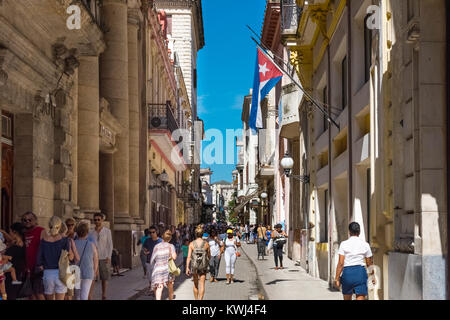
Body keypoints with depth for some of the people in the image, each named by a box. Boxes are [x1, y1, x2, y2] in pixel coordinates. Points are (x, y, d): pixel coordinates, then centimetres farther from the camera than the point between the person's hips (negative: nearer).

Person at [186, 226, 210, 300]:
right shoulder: (206, 244, -4)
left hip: (194, 266, 1)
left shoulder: (192, 244, -6)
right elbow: (209, 256, 6)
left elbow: (189, 256, -10)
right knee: (202, 284, -1)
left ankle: (196, 299, 30)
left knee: (195, 284, 18)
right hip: (203, 266, -1)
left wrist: (187, 268, -10)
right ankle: (200, 299, -14)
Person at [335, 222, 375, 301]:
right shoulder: (365, 244, 2)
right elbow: (369, 264, 10)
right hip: (360, 272, 0)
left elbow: (341, 263, -8)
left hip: (347, 272, 0)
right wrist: (372, 276, 25)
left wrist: (337, 278, -2)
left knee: (347, 299, 19)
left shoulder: (344, 244, -3)